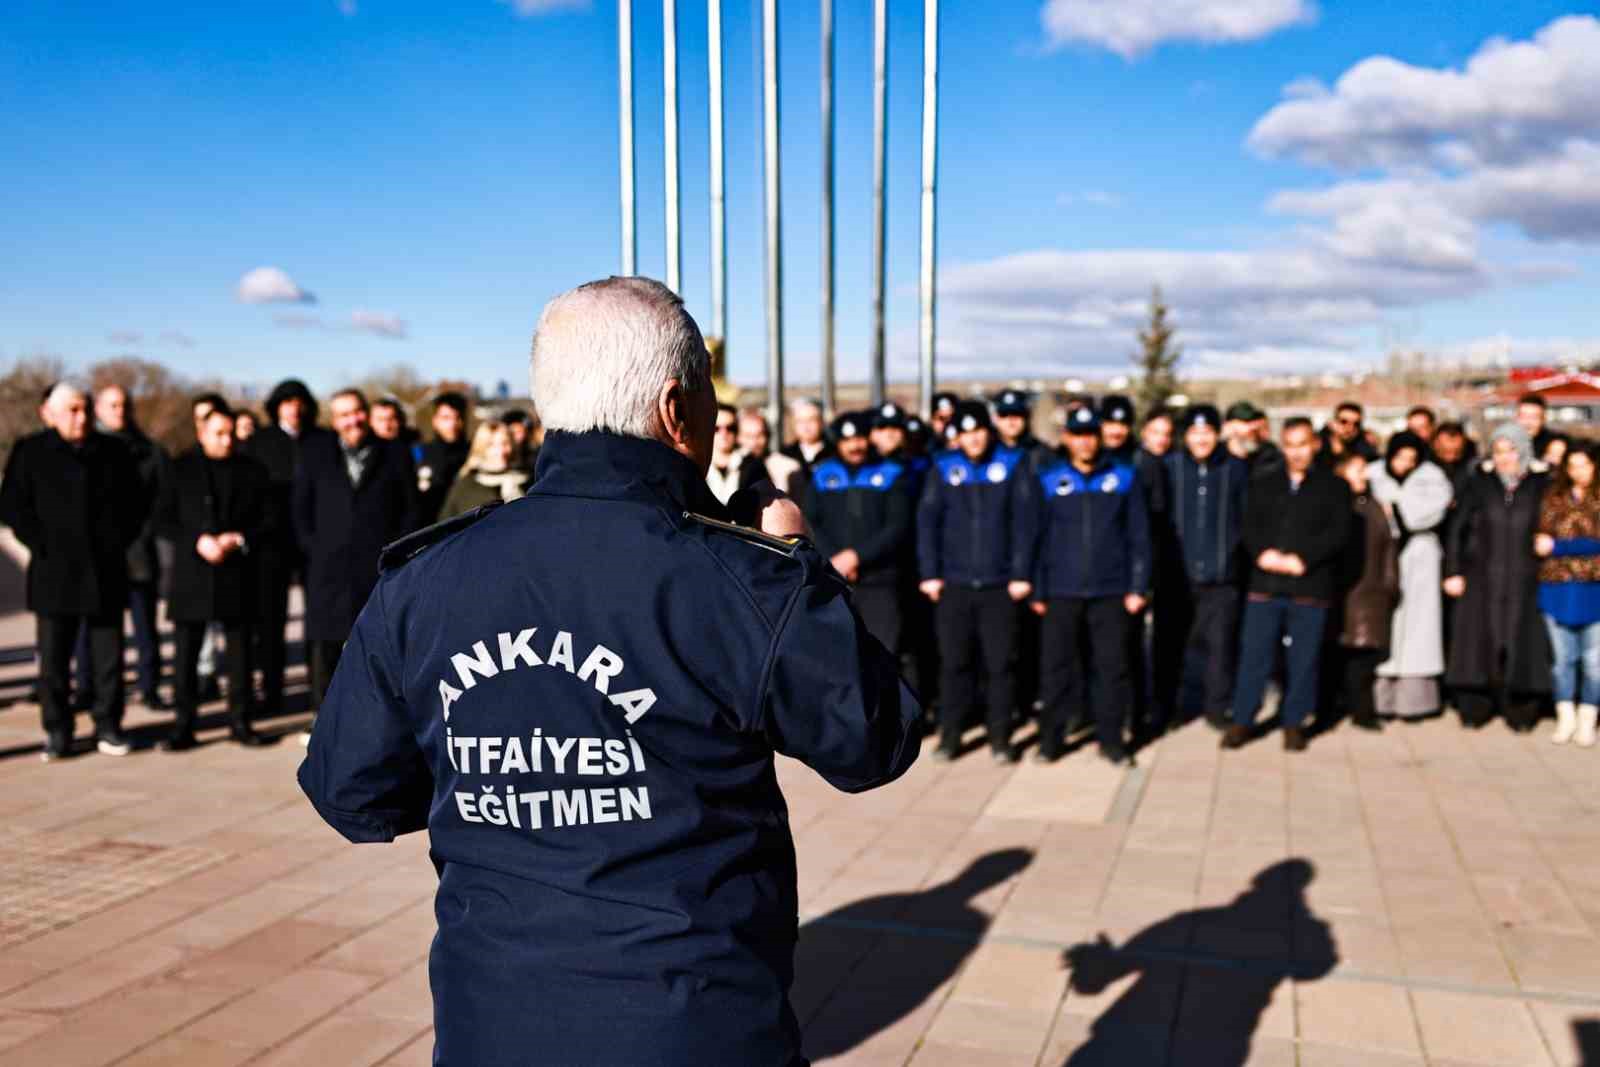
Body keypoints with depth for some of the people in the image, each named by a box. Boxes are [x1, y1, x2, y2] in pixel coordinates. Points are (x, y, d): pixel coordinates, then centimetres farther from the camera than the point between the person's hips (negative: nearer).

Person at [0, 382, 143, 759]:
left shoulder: (113, 452, 8)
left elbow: (137, 502, 14)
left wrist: (120, 540, 2)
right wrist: (41, 544, -9)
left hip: (106, 571, 2)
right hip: (54, 572, -1)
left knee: (109, 656, 5)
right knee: (54, 658, 4)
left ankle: (108, 726, 15)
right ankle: (57, 731, 13)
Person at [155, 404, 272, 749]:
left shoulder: (251, 470, 7)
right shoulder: (180, 469, 5)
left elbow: (268, 520, 6)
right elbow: (163, 521, 2)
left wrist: (239, 539, -11)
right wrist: (197, 541, -14)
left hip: (238, 575, 1)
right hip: (191, 576, -1)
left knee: (239, 653, 5)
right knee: (186, 654, 1)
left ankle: (240, 721, 14)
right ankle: (183, 725, 8)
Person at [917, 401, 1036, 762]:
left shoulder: (1013, 464, 2)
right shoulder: (943, 467, 5)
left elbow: (1025, 521, -1)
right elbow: (927, 522, 5)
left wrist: (1022, 573, -5)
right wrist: (930, 573, -1)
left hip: (1001, 584, -1)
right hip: (953, 583, 1)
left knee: (999, 664, 3)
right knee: (953, 662, 6)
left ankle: (1000, 737, 14)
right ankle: (950, 734, 17)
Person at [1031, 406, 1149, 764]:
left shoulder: (1124, 477, 4)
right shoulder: (1049, 479, 4)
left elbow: (1138, 536, 4)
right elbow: (1038, 538, 5)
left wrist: (1138, 586, -1)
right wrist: (1037, 590, 1)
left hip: (1111, 590, 0)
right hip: (1062, 591, 0)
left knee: (1113, 665, 4)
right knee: (1056, 665, 2)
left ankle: (1111, 737, 17)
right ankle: (1050, 737, 13)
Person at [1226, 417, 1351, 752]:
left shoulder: (1334, 487, 7)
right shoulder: (1264, 484, 16)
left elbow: (1337, 533, -4)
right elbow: (1249, 526, 6)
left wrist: (1302, 559, -15)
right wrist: (1263, 553, -13)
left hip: (1311, 586, -2)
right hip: (1265, 584, 2)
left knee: (1304, 659, 3)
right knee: (1254, 655, 2)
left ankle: (1294, 723, 15)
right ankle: (1242, 720, 11)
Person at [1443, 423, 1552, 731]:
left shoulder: (1541, 484, 3)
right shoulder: (1479, 483, 3)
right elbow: (1457, 528, 2)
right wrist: (1453, 572, -3)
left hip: (1523, 581, 0)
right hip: (1482, 580, 0)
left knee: (1521, 642, 2)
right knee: (1479, 641, 1)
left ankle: (1520, 711, 12)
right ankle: (1474, 708, 9)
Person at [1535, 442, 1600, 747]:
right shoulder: (1554, 497, 10)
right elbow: (1541, 537, 5)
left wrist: (1557, 547, -9)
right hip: (1557, 587, 2)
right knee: (1562, 657, 6)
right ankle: (1566, 717, 15)